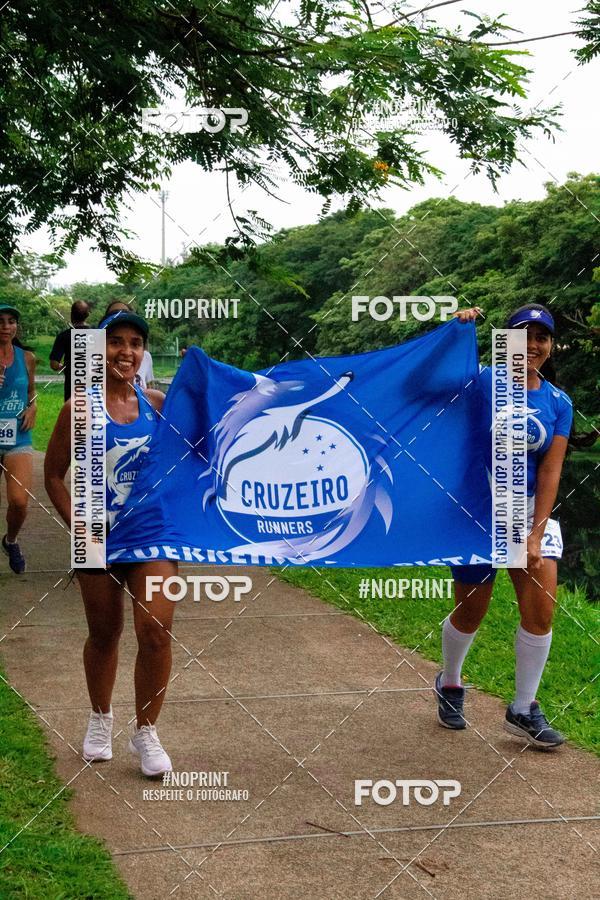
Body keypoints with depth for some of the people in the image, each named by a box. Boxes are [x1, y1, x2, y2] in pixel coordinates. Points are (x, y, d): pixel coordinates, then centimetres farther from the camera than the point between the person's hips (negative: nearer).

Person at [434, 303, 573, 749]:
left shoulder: (559, 403, 2)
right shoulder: (484, 382, -6)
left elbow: (550, 471, -3)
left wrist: (536, 533, -10)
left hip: (531, 508, 3)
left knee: (542, 607, -7)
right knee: (471, 612, 6)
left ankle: (524, 709, 10)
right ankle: (450, 685, 35)